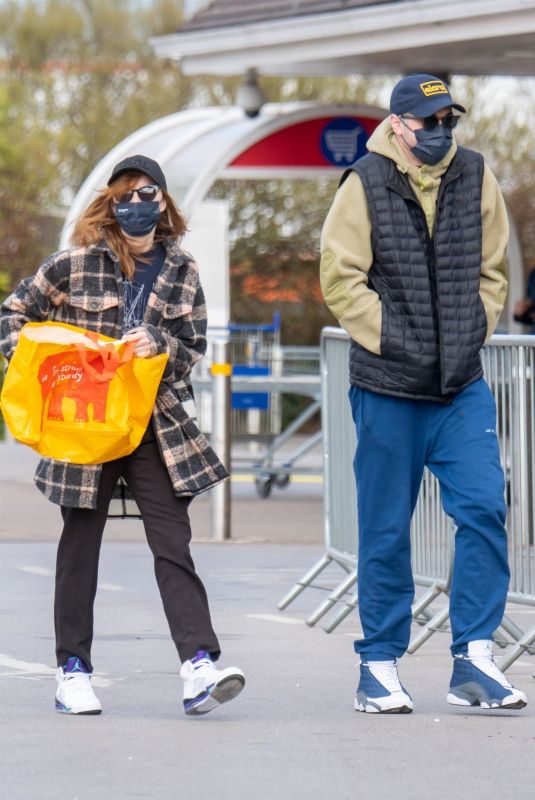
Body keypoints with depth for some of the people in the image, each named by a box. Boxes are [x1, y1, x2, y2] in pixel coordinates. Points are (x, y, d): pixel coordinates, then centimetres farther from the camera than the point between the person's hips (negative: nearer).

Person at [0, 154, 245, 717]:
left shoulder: (182, 272, 5)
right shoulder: (75, 264, -2)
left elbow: (195, 347, 9)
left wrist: (159, 345, -11)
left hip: (157, 428, 1)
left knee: (173, 544, -8)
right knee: (80, 545, 7)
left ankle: (199, 665, -16)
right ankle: (73, 672, 15)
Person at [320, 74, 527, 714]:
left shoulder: (474, 176, 6)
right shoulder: (366, 184, -5)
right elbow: (340, 278, -5)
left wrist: (474, 333, 2)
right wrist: (392, 339, -12)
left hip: (462, 385, 3)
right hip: (386, 385, -3)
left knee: (484, 510, -8)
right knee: (385, 531, 4)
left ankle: (473, 660, -1)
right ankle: (379, 666, 15)